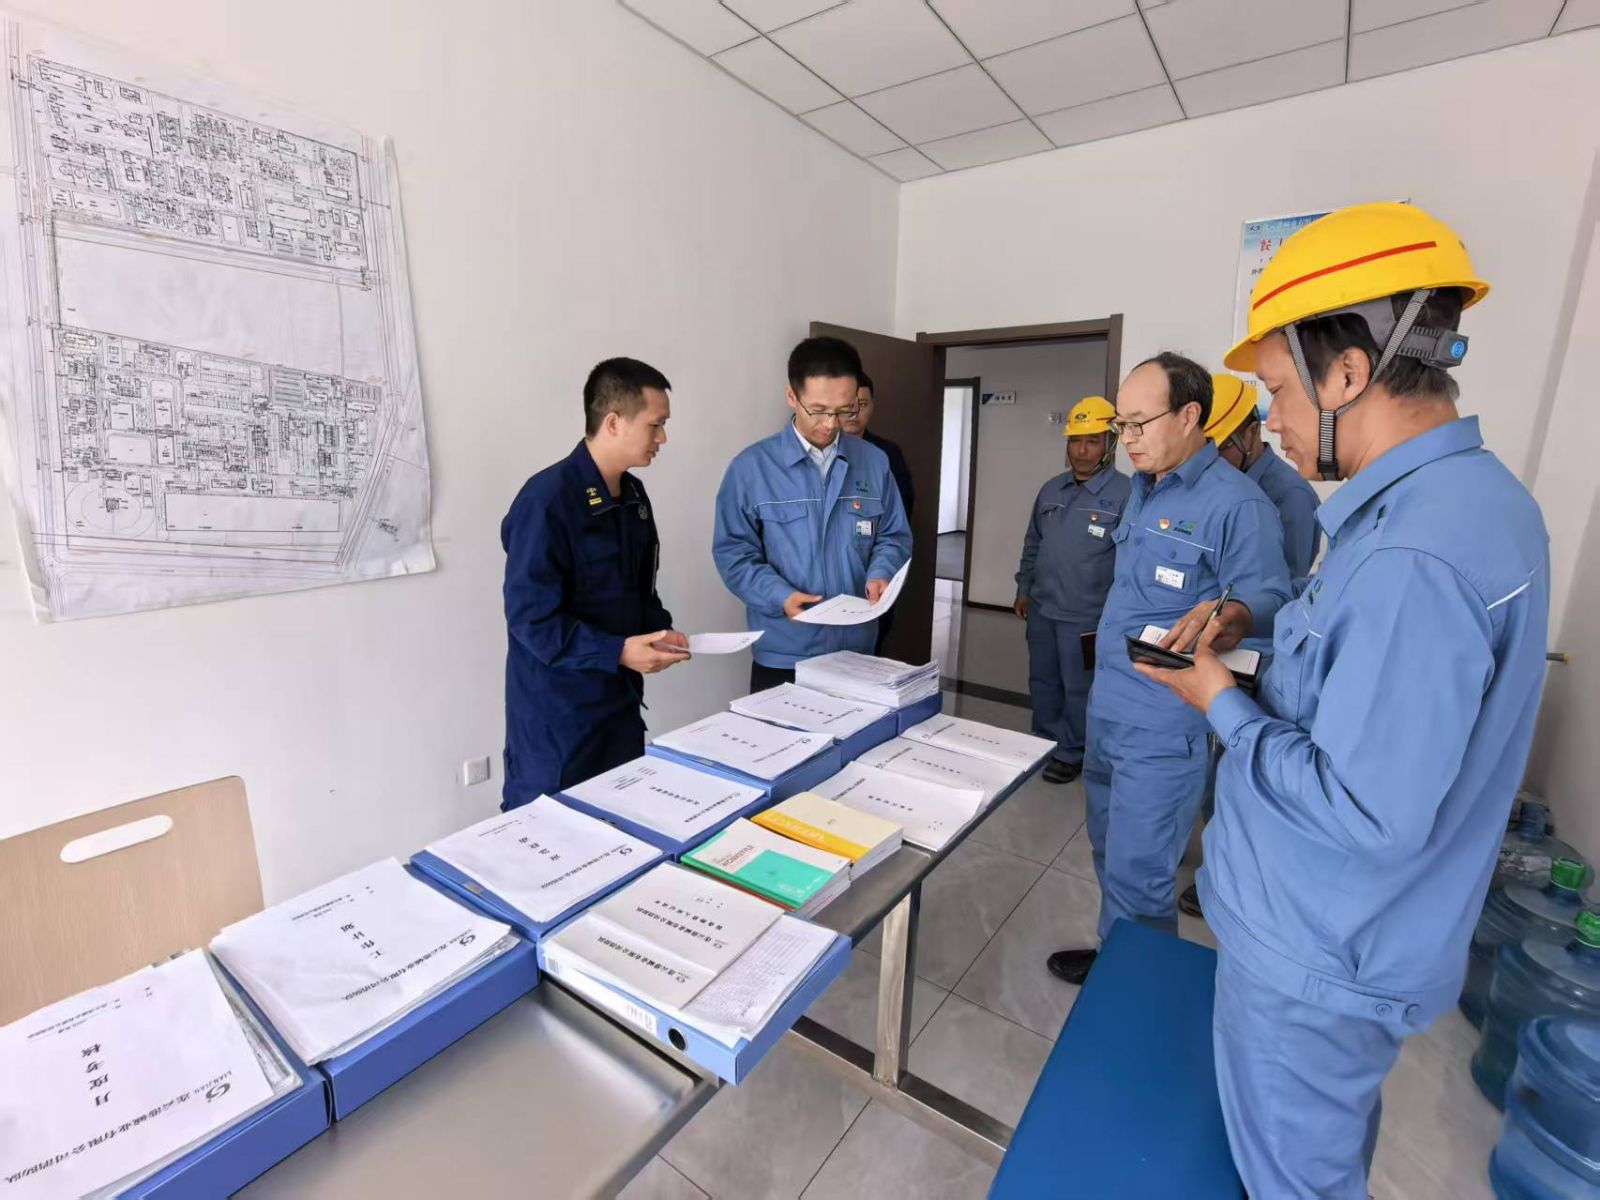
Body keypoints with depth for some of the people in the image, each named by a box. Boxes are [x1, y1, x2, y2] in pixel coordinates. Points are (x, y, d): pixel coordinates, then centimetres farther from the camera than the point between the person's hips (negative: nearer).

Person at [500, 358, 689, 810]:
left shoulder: (634, 494, 7)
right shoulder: (547, 499, -20)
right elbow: (531, 616, -21)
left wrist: (660, 629, -1)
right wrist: (617, 652, -26)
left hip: (619, 699, 8)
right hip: (558, 713, -7)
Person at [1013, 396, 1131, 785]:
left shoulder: (1125, 493, -12)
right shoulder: (1051, 490, 8)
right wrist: (1024, 588, 15)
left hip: (1086, 617, -6)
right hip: (1041, 609, 6)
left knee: (1078, 690, 8)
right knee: (1042, 682, 17)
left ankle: (1071, 755, 25)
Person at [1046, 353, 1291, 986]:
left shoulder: (1236, 503, -17)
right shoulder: (1142, 489, 11)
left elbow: (1268, 597, -21)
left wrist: (1228, 616, -42)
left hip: (1163, 725, -9)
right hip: (1107, 706, 9)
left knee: (1136, 874, 2)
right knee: (1111, 854, 22)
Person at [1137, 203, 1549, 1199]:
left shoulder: (1414, 557, -32)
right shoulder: (1475, 492, 2)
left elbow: (1368, 814, -29)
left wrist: (1220, 699, -18)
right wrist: (1252, 632, 2)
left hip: (1314, 957, -9)